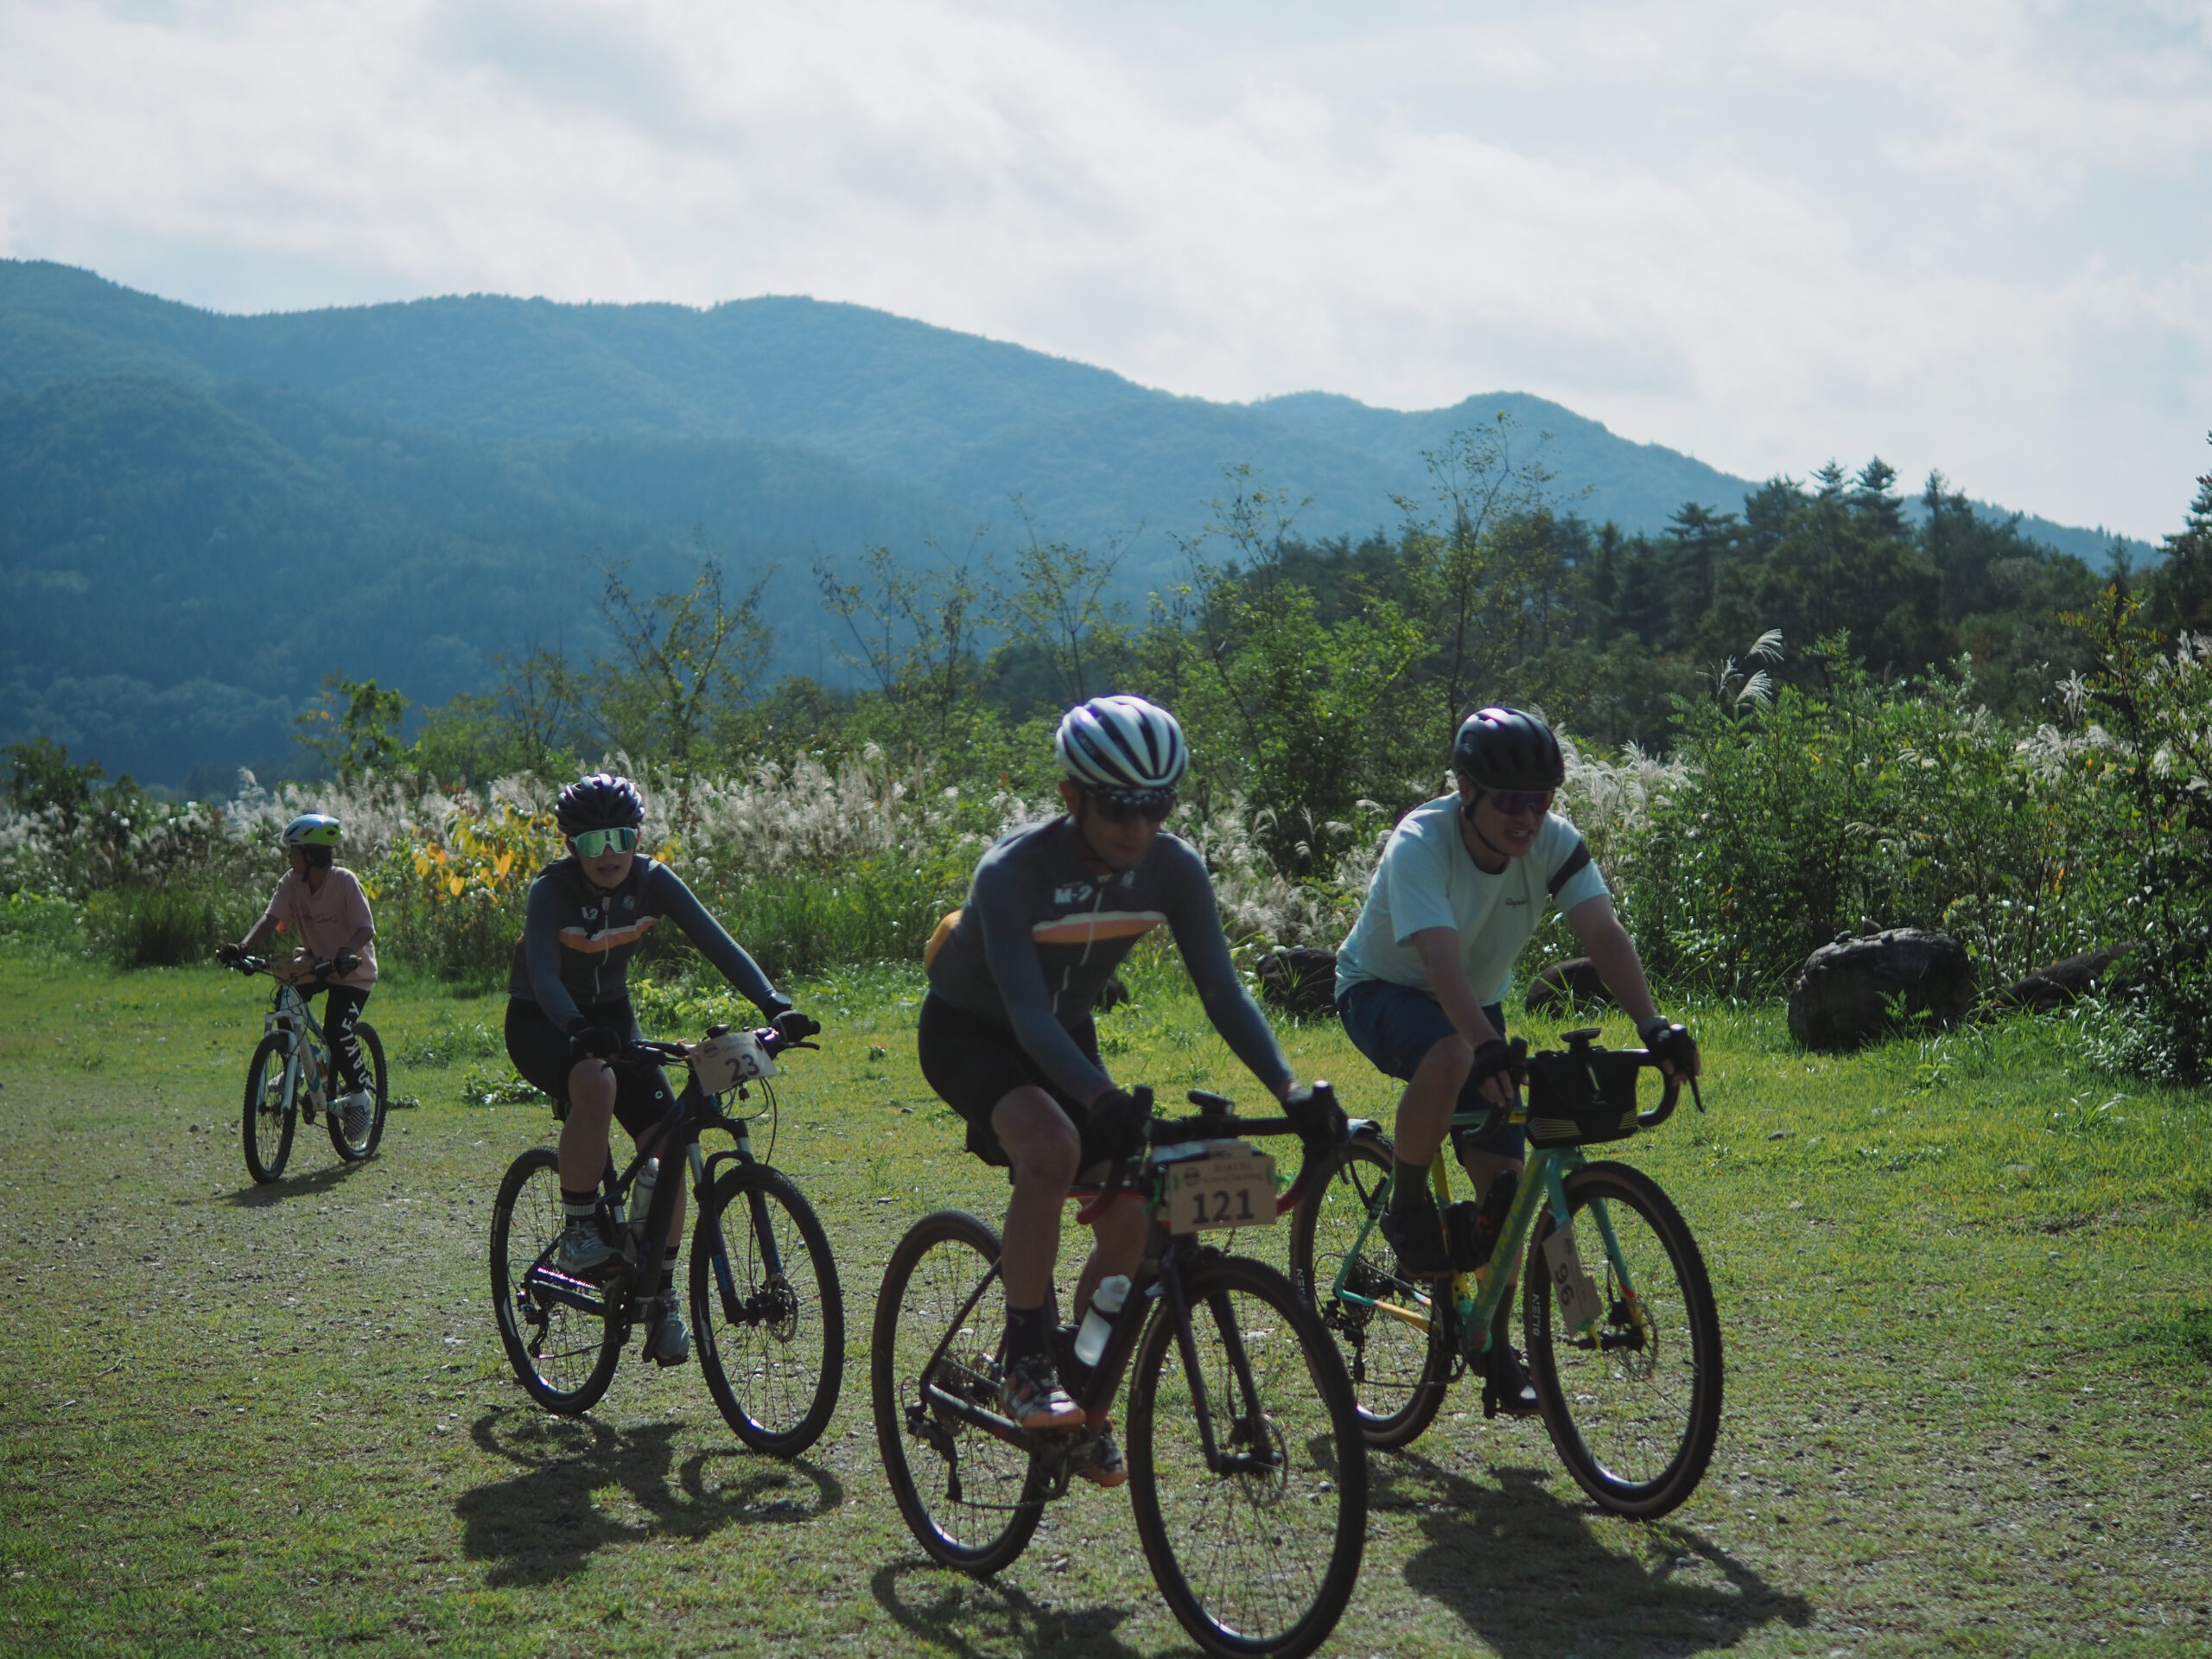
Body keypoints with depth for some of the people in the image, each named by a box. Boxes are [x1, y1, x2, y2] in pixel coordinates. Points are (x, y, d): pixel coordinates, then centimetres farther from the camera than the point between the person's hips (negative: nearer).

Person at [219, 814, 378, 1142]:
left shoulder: (345, 882, -23)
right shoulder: (291, 882, -10)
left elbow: (366, 929, -31)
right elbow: (270, 920, -20)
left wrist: (346, 952, -51)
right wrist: (242, 948, -38)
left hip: (352, 970, -5)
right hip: (314, 961, 5)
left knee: (337, 1030, -21)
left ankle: (360, 1095, 2)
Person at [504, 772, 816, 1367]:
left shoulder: (652, 882, -12)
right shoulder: (552, 890, -22)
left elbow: (717, 943, -21)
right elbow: (543, 972, -37)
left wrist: (774, 1004, -36)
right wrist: (579, 1031, -56)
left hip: (609, 1014, 4)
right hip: (541, 1022, -4)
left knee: (667, 1140, -15)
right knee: (596, 1084, -38)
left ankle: (661, 1296, -2)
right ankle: (579, 1232, -20)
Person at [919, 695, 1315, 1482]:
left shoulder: (1173, 869, -18)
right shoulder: (1013, 872, -32)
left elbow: (1221, 988, -17)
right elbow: (1027, 1012, -38)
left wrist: (1287, 1086, -30)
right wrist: (1103, 1098, -52)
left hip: (1063, 1038, 5)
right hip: (969, 1033, -5)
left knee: (1129, 1218, -9)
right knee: (1053, 1147, -35)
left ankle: (1084, 1397, 13)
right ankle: (1022, 1360, -20)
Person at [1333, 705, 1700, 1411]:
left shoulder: (1555, 844, -18)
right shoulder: (1420, 845, -31)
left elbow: (1605, 936, -28)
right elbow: (1441, 959, -44)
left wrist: (1653, 1026, -45)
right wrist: (1488, 1047, -60)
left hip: (1477, 1002, 5)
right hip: (1381, 991, -5)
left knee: (1505, 1180, -5)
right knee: (1451, 1057, -39)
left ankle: (1491, 1338, 13)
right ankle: (1407, 1208, -16)